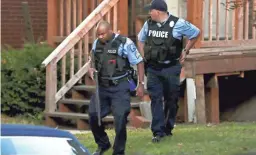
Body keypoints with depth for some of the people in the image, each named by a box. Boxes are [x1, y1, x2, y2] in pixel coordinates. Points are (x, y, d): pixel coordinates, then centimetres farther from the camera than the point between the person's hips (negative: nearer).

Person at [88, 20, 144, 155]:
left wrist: (141, 84, -9)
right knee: (93, 115, 1)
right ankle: (102, 144, 25)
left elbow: (139, 62, -6)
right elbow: (93, 62, 21)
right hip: (102, 85, 5)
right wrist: (91, 69, -3)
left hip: (119, 87, -5)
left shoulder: (125, 43, -11)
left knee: (120, 118, -9)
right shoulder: (96, 43, 5)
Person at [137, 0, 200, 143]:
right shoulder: (148, 24, 3)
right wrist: (144, 57, 11)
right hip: (153, 68, 3)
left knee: (171, 99, 7)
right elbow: (141, 40, 22)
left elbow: (196, 33, 2)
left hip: (171, 68, -3)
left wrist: (185, 51, 4)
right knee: (156, 99, -4)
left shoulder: (178, 24, -11)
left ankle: (168, 128, 22)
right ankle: (158, 131, -4)